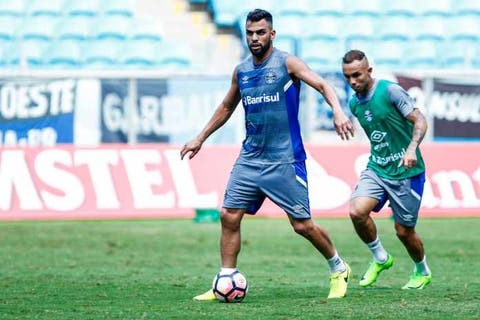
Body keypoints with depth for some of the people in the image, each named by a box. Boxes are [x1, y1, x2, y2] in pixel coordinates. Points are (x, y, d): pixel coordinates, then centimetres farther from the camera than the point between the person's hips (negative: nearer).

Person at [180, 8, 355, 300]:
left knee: (302, 225, -2)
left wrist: (338, 111, -39)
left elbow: (322, 85, -20)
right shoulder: (241, 71, 10)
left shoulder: (286, 64, -7)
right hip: (250, 158, 5)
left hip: (284, 160, -5)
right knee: (229, 216, -4)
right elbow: (226, 108, 25)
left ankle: (339, 270, 20)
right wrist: (200, 139, 26)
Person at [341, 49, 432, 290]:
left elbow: (420, 121, -16)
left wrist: (411, 149, -31)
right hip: (376, 168, 5)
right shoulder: (354, 103, 6)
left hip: (406, 171, -5)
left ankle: (422, 272, 32)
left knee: (404, 231, 2)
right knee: (357, 211, -19)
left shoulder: (390, 91, -14)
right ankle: (380, 258, 5)